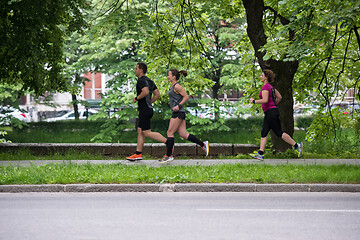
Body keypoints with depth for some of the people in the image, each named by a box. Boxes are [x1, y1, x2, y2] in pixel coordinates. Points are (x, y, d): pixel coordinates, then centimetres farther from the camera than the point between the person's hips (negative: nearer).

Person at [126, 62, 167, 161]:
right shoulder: (150, 81, 17)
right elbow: (157, 94, 16)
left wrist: (137, 98, -14)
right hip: (148, 108, 10)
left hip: (145, 110, -10)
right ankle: (138, 154, 11)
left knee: (147, 132, -10)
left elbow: (145, 92, -29)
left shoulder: (141, 80, -13)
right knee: (140, 131, 11)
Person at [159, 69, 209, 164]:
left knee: (170, 133, -7)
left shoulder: (177, 86, -10)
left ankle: (168, 155, -3)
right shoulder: (173, 86, 19)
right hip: (177, 113, 10)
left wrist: (178, 106, -20)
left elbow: (186, 97, -14)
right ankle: (203, 144, 6)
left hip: (178, 113, -10)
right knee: (183, 134, 5)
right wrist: (172, 103, 20)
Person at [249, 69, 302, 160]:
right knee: (264, 133, 5)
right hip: (269, 113, 10)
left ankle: (296, 145, 0)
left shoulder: (265, 87, -13)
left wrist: (254, 101, -13)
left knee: (279, 132, -5)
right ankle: (260, 154, 1)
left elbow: (265, 100, -24)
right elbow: (279, 97, 21)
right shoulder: (270, 87, 16)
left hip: (271, 112, -10)